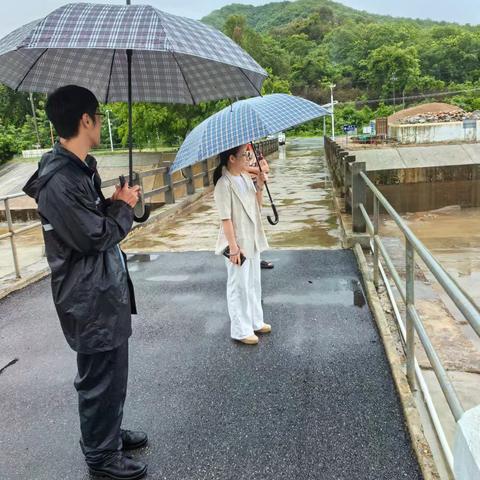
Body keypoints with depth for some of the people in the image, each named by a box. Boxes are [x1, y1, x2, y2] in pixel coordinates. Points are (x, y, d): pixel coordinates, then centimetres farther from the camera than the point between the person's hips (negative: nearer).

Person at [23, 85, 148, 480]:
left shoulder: (81, 167, 7)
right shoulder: (59, 182, -25)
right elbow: (97, 236, -23)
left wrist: (115, 203, 2)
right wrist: (124, 206, -10)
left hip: (105, 289, 10)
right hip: (91, 299, -10)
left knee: (112, 371, 24)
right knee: (102, 378, 8)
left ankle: (110, 431, 44)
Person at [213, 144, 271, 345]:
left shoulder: (246, 177, 5)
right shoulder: (224, 184, -20)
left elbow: (257, 204, 14)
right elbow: (226, 218, -21)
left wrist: (260, 187, -3)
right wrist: (233, 247, -21)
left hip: (252, 240, 8)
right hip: (238, 242, -8)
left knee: (254, 283, 19)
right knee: (239, 286, 4)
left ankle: (256, 321, 35)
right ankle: (241, 331, 18)